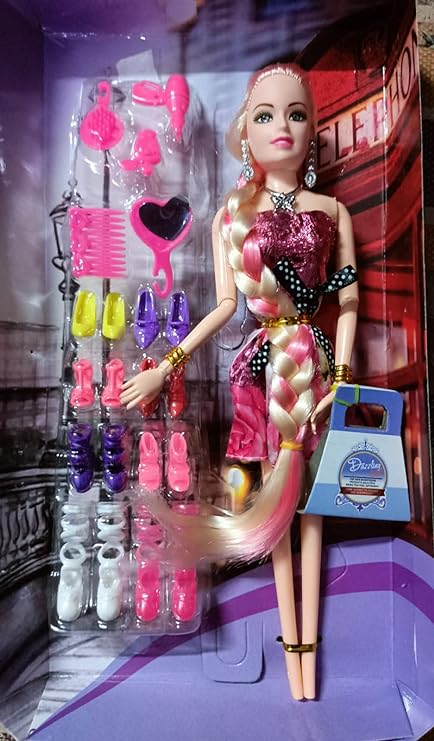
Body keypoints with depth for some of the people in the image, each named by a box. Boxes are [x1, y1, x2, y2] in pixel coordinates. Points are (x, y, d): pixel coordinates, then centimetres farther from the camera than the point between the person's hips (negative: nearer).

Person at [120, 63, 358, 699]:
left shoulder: (332, 211, 7)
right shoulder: (233, 214, 6)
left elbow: (348, 304, 4)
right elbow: (225, 304, 2)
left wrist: (342, 379, -6)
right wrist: (165, 369, -3)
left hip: (315, 364, 1)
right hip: (265, 365, 0)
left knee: (308, 501, 8)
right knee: (279, 499, 6)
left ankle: (307, 657, 23)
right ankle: (295, 657, 23)